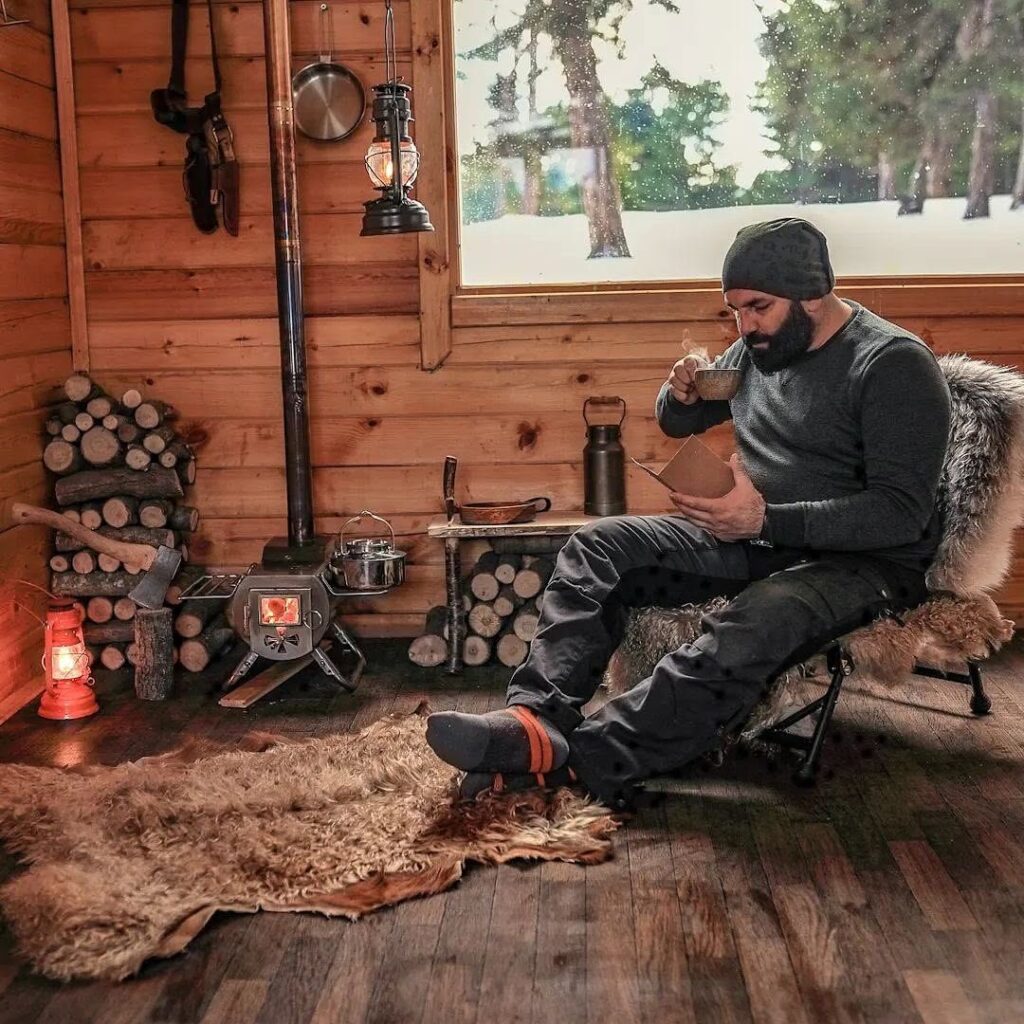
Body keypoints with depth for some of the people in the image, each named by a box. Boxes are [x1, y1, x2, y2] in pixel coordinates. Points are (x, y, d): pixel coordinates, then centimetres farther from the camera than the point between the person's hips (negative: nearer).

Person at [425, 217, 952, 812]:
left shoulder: (893, 363, -13)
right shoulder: (758, 349, 10)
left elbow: (903, 511, -21)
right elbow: (678, 424, 25)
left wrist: (766, 518, -30)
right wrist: (683, 396, -2)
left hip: (864, 560, -7)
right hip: (752, 537, 8)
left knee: (748, 631, -38)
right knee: (599, 546, -9)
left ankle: (568, 761, -42)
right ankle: (538, 716, -28)